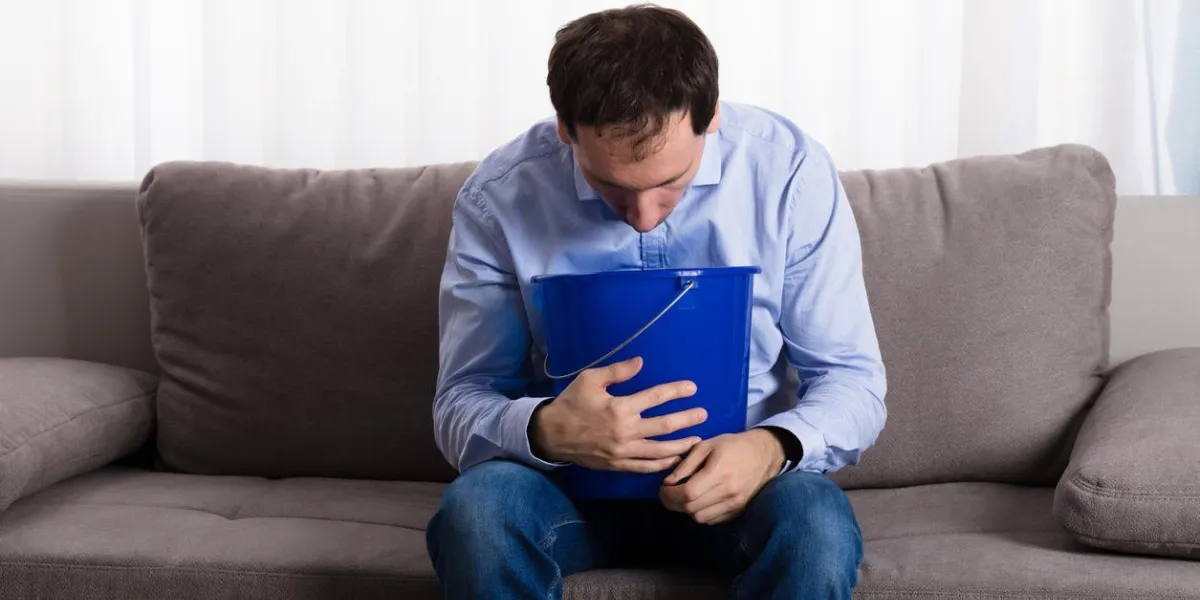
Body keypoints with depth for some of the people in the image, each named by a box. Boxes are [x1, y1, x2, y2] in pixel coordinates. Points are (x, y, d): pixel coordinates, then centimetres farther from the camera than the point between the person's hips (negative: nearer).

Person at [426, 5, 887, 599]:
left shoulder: (791, 171, -10)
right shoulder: (498, 196, -11)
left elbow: (852, 380, -4)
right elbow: (460, 406, -8)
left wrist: (772, 448, -28)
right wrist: (545, 431, -32)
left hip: (732, 473, 2)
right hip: (570, 478, -1)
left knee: (818, 524, -32)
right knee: (472, 511, -33)